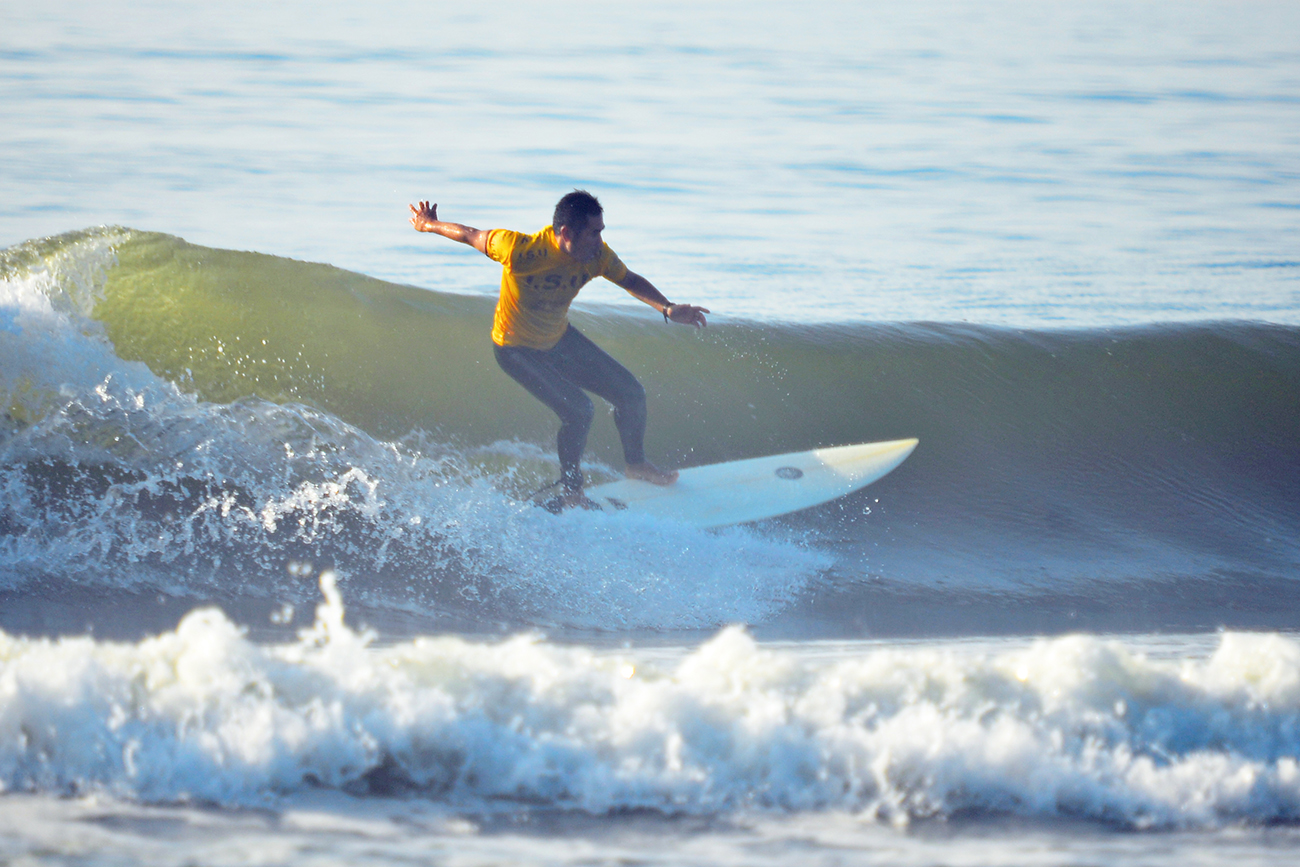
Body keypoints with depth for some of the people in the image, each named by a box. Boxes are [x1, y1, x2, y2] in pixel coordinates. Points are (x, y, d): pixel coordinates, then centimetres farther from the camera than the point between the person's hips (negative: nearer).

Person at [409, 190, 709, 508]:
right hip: (517, 349, -7)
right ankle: (570, 494, 4)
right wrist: (429, 226, -4)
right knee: (578, 410, -20)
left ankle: (636, 463, 32)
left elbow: (630, 280, -4)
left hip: (559, 338, 7)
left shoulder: (596, 254, -20)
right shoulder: (521, 250, -37)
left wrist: (667, 309, -20)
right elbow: (473, 236, -21)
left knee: (631, 393, 6)